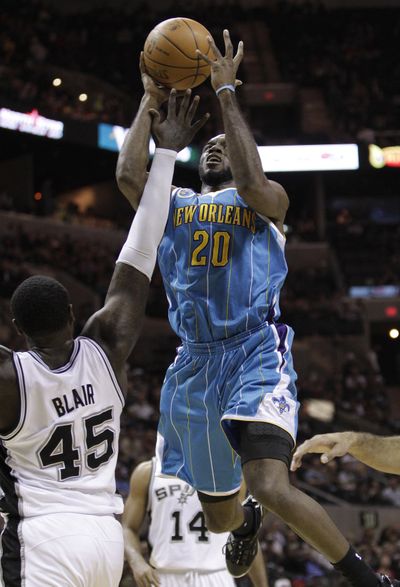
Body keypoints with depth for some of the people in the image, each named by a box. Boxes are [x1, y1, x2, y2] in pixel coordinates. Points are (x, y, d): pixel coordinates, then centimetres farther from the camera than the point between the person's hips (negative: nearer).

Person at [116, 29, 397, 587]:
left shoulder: (269, 201, 7)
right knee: (218, 515, 15)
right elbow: (128, 175, -1)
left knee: (271, 487, -27)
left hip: (256, 352, -5)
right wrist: (151, 101, 6)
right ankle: (247, 523, 54)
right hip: (194, 362, 5)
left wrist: (227, 93, -10)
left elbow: (250, 183, -16)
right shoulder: (173, 204, 18)